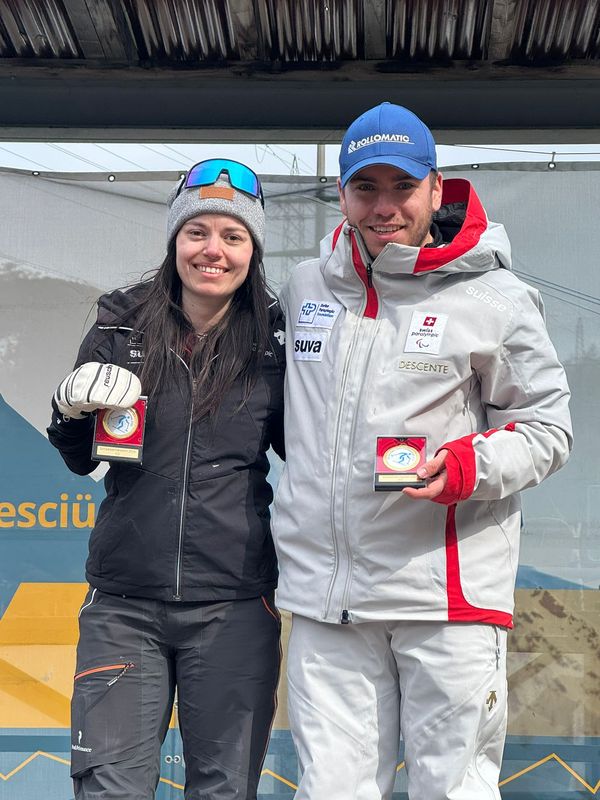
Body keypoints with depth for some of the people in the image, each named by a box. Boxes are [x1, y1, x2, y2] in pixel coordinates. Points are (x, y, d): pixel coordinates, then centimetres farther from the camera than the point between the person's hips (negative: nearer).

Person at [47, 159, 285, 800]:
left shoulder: (277, 339, 1)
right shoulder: (122, 326, 3)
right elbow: (78, 460, 8)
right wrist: (73, 408, -13)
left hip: (233, 608, 0)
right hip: (123, 606, 0)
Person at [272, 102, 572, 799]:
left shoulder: (492, 297, 0)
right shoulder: (303, 289, 12)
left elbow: (546, 427, 3)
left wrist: (467, 467, -14)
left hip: (448, 590, -3)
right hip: (324, 589, 3)